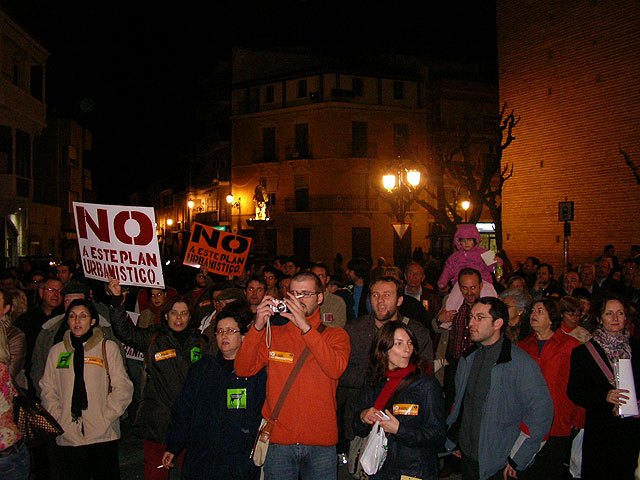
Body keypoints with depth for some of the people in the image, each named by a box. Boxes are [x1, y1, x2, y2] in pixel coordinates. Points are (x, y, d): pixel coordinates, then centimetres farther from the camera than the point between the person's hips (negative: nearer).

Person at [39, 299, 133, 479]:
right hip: (69, 435, 2)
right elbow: (48, 390, 10)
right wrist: (59, 420, -3)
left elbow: (123, 388, -3)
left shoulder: (108, 347, 1)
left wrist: (105, 419, -11)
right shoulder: (57, 351, 10)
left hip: (103, 435, -2)